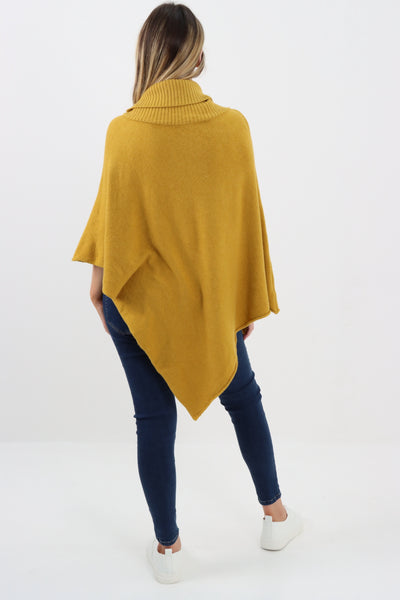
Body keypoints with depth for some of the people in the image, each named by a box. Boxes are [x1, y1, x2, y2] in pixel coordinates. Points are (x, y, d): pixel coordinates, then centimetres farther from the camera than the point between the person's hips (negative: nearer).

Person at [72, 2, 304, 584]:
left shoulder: (122, 131, -13)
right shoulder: (232, 125, -12)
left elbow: (112, 219, -3)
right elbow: (246, 222, -5)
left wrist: (100, 281, 13)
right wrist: (251, 299, 6)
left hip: (140, 299, 0)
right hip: (212, 297, 1)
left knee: (154, 418, 12)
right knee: (243, 398, 22)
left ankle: (168, 547, 27)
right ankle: (276, 515, 37)